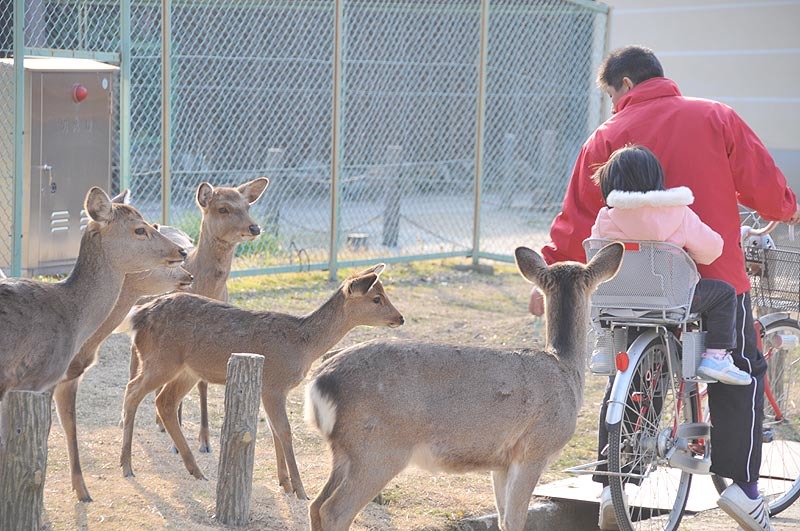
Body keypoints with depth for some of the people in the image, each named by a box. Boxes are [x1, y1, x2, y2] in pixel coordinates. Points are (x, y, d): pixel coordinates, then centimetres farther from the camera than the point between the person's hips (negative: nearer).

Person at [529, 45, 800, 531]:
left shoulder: (608, 137, 0)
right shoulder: (716, 117, -1)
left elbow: (577, 218, -1)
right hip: (714, 275, -1)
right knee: (741, 373, 12)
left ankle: (612, 484, 12)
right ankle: (742, 486, 5)